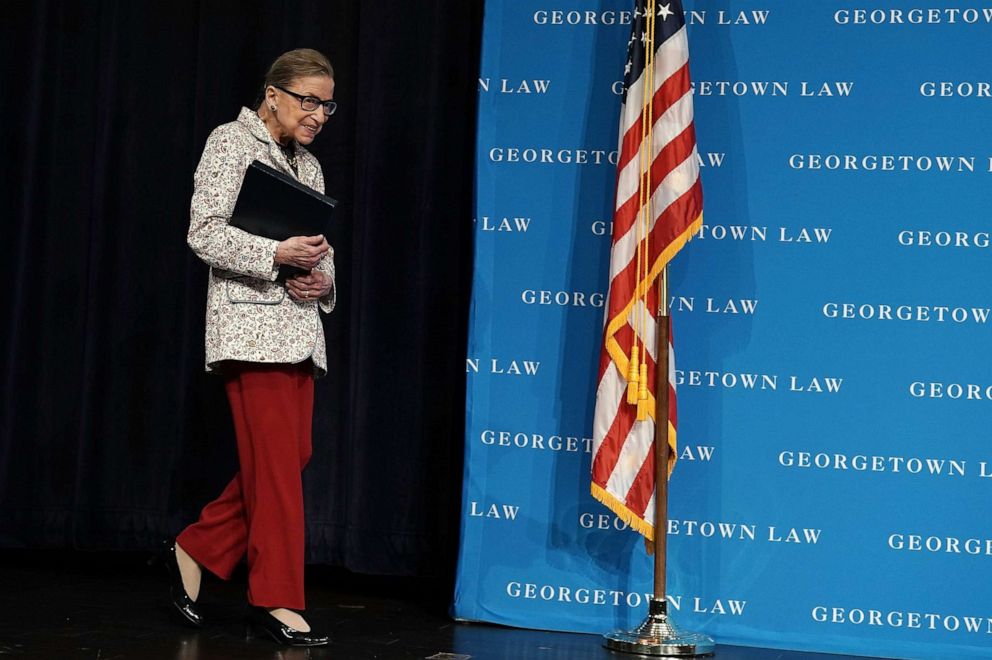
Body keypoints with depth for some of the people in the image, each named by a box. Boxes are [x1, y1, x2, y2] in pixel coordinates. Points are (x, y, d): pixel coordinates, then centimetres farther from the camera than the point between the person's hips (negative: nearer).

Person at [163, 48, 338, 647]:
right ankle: (277, 600, -3)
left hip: (300, 329, 8)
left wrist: (321, 281, -2)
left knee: (291, 458, 6)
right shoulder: (232, 142, -1)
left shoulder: (308, 166, 21)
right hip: (251, 323, -8)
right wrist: (276, 255, -23)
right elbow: (205, 232, -10)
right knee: (277, 463, -9)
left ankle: (197, 550, 20)